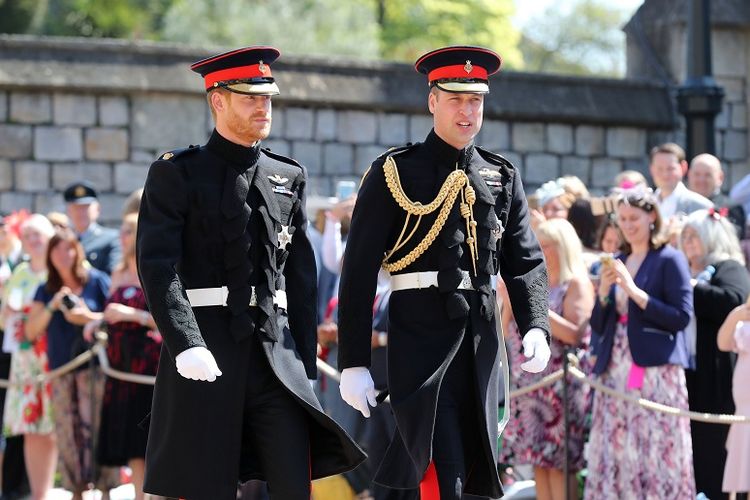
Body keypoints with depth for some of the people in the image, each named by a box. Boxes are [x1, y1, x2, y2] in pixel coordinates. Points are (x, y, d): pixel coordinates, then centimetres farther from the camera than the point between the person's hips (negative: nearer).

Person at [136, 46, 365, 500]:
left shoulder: (289, 178, 16)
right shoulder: (177, 174, 1)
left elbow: (302, 276, 16)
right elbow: (156, 266, -9)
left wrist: (306, 361, 10)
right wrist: (186, 346, -22)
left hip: (277, 350, 4)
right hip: (205, 352, -4)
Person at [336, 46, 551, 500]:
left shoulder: (502, 178, 14)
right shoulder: (395, 173, 0)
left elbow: (526, 262, 11)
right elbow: (358, 272, -2)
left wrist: (536, 327, -9)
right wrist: (353, 363, -7)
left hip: (482, 341, 5)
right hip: (421, 342, -5)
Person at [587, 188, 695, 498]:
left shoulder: (670, 260, -1)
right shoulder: (617, 263, 17)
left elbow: (681, 317, -11)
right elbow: (598, 326, 15)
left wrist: (634, 291, -14)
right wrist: (604, 292, -3)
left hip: (656, 372, -6)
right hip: (615, 372, 6)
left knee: (658, 455, -8)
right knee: (614, 457, 1)